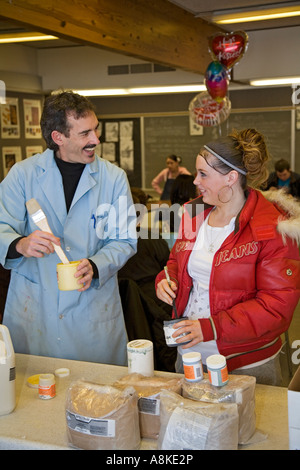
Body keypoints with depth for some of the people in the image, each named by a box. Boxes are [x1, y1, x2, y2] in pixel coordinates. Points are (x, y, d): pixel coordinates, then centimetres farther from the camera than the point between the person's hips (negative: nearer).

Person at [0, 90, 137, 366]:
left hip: (94, 308, 1)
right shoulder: (23, 174, -1)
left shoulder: (114, 178, 0)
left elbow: (125, 240, -1)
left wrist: (94, 266, -19)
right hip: (33, 308, 0)